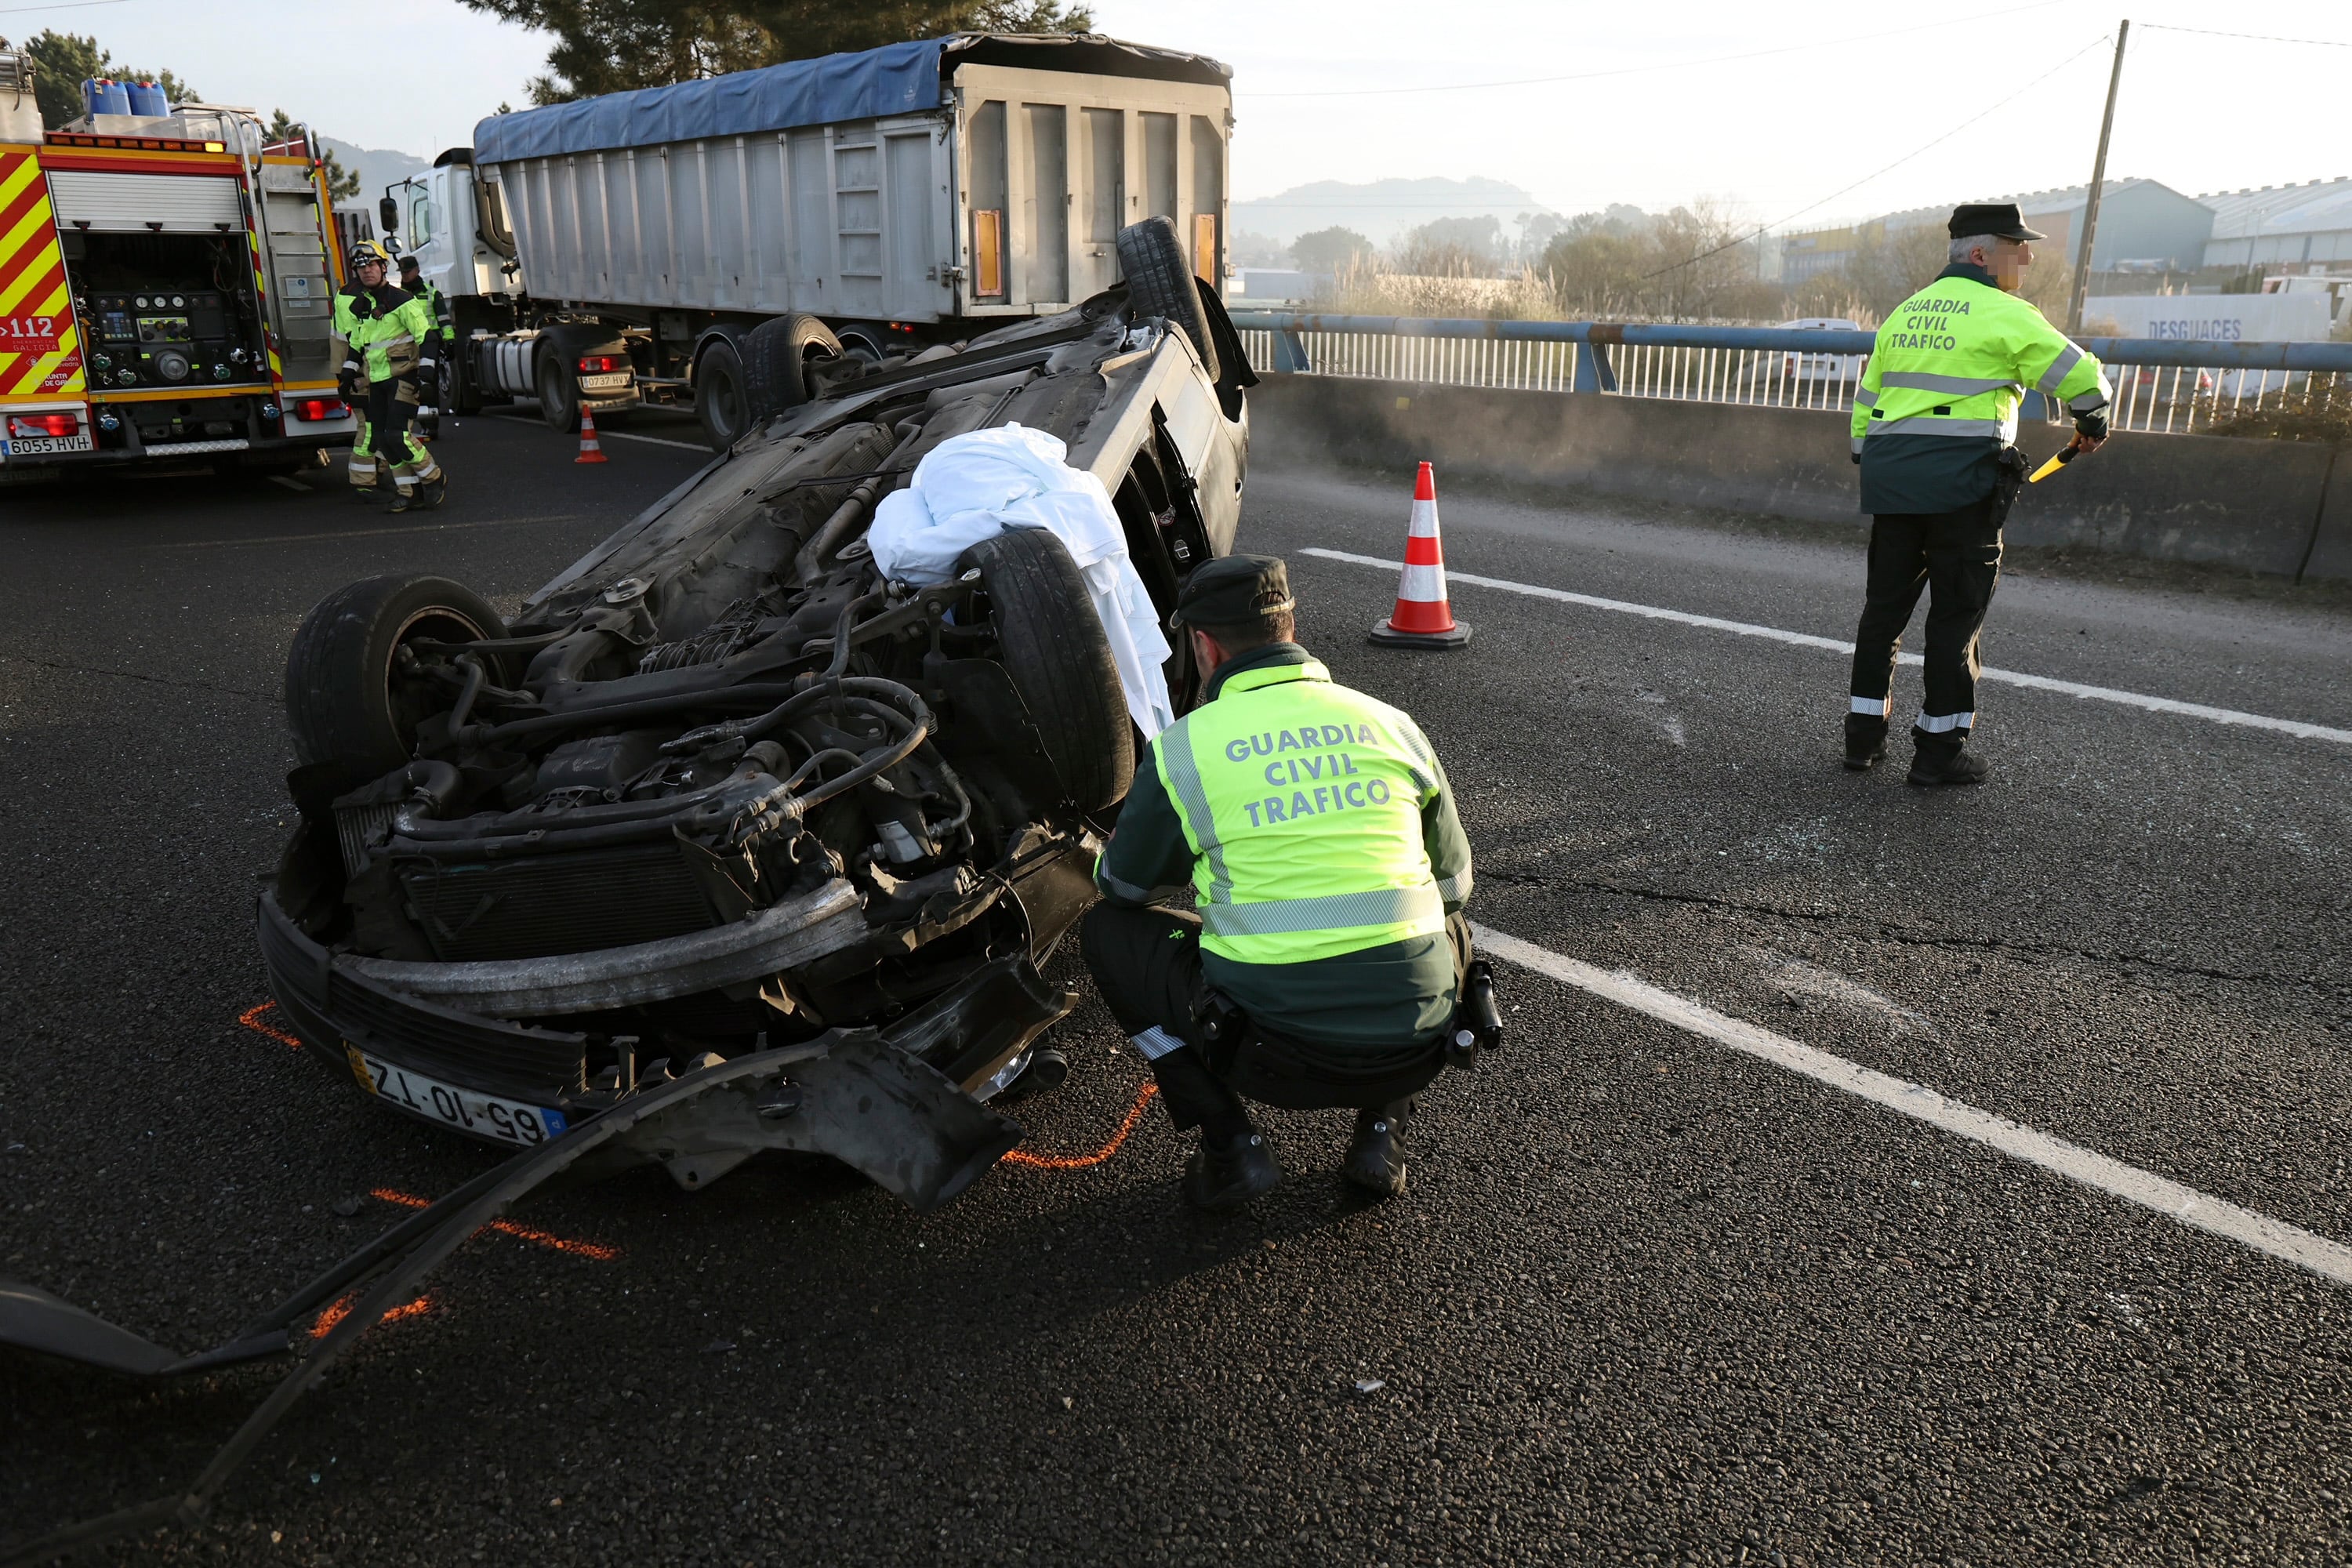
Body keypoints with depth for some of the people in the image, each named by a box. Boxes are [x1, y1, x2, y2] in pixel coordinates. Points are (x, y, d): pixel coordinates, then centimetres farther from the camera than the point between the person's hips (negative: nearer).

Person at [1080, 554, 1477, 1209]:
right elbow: (1454, 880, 20)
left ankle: (1230, 1147, 12)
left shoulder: (1183, 746, -2)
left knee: (1108, 930, 18)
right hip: (1418, 1052, 4)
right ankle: (1383, 1126, 20)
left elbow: (1122, 886, 15)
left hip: (1281, 1064, -3)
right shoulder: (1392, 725, 7)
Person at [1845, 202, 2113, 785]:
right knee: (1956, 616, 2)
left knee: (1885, 605, 13)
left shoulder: (1904, 312, 15)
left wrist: (1870, 467, 23)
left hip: (1891, 476, 6)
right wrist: (2092, 422, 17)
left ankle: (1864, 734, 18)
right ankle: (1939, 749, 8)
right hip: (1962, 482, -6)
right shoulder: (2004, 314, -5)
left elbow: (1866, 400, 17)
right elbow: (2082, 376, -3)